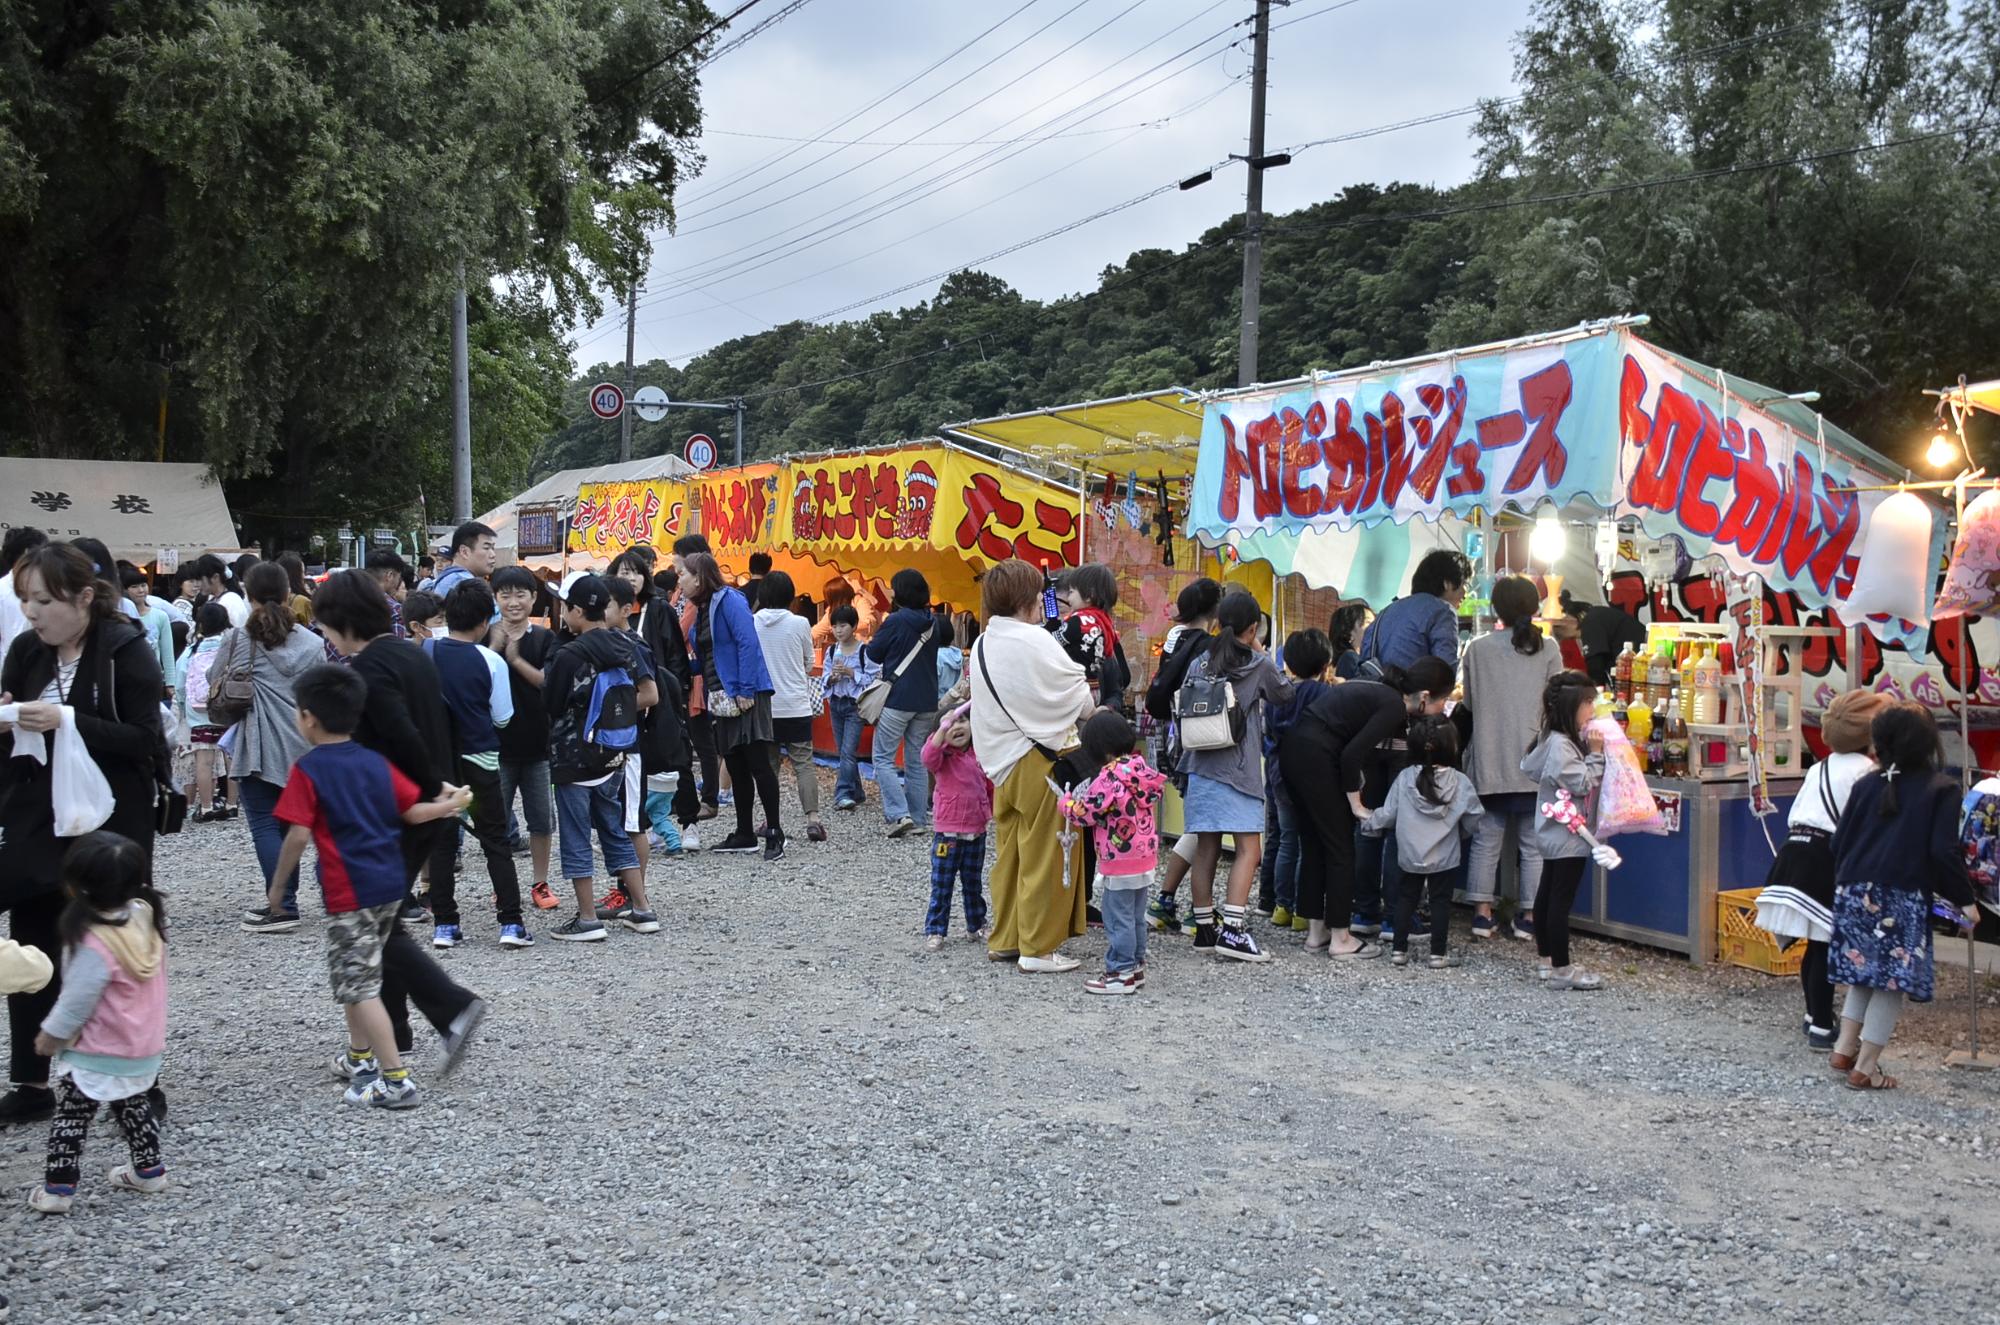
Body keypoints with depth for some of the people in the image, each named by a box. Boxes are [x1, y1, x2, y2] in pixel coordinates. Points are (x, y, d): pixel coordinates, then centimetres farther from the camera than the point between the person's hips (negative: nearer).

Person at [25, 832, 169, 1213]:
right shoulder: (146, 917, -9)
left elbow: (77, 1002, -21)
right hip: (145, 1047, 7)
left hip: (100, 1055, -7)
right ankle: (149, 1171, 32)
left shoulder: (95, 944, -30)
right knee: (133, 1107, 25)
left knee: (70, 1117, 8)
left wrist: (51, 1035, -6)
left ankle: (57, 1189, 13)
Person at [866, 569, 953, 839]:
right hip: (927, 702, 6)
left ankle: (898, 814, -11)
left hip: (898, 700, -6)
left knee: (883, 758, 1)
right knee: (917, 761, 12)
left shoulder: (896, 621, -11)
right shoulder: (933, 623, 6)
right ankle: (919, 819, 12)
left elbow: (873, 653, -3)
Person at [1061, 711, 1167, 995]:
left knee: (1118, 918, 0)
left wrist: (1068, 801, 3)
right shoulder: (1141, 767, 5)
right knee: (1136, 916, 17)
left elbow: (1086, 813, -17)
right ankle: (1136, 966, 26)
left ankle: (1121, 973, 5)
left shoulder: (1111, 775, -22)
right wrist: (1085, 796, 14)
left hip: (1119, 862, -9)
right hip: (1144, 857, 9)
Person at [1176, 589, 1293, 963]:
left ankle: (1204, 929, 14)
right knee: (1249, 849, -5)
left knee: (1206, 848, 9)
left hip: (1202, 766, 5)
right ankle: (1233, 930, -15)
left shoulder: (1199, 664, 8)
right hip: (1240, 769, -5)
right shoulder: (1259, 666, -3)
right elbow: (1284, 696, 14)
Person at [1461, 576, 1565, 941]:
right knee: (1533, 843, 7)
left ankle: (1482, 913, 9)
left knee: (1486, 840, 8)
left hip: (1489, 760, 1)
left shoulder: (1478, 649, -2)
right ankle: (1528, 917, 8)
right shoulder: (1547, 651, -3)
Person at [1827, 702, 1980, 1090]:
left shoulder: (1866, 784, 9)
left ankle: (1845, 1047, 17)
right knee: (1893, 981, 3)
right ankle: (1866, 1067, 4)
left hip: (1854, 893, 5)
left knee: (1863, 974, 19)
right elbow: (1944, 852, -10)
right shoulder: (1941, 789, -3)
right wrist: (1964, 900, -1)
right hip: (1902, 898, -5)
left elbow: (1839, 841, 10)